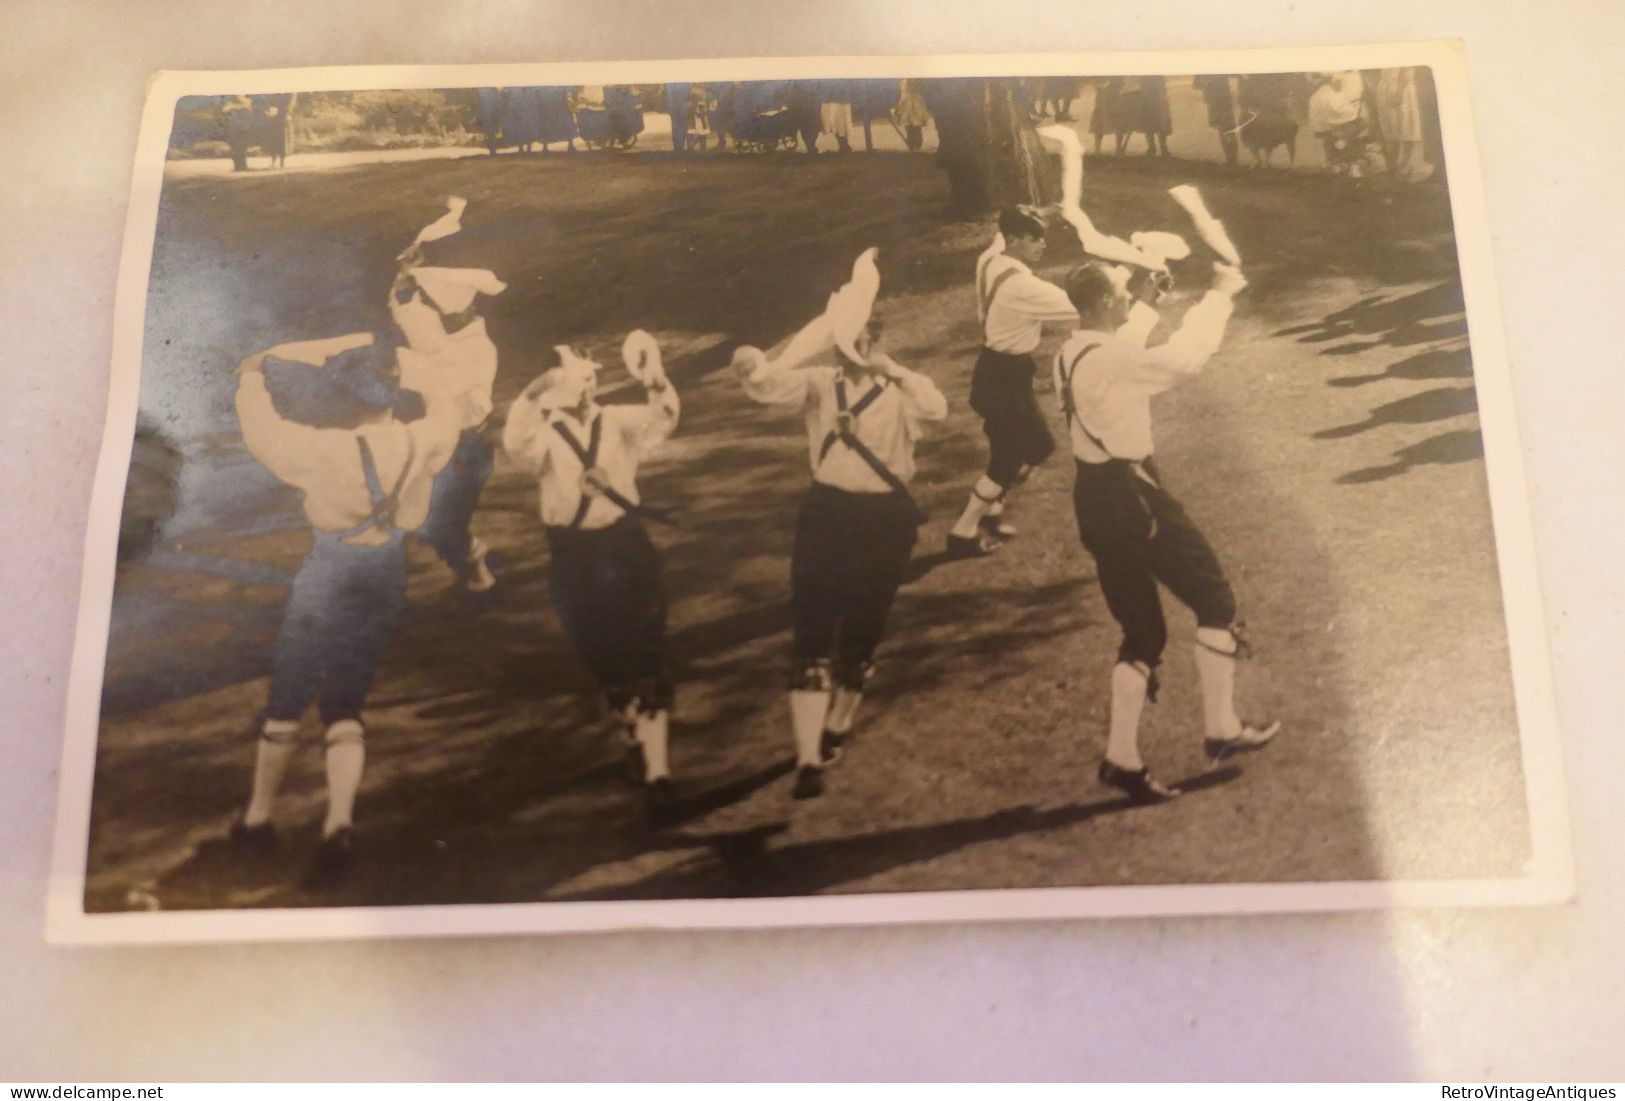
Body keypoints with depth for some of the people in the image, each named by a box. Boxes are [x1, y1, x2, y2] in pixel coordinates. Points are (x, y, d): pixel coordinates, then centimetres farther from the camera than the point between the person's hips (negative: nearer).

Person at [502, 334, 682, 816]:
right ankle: (639, 735, 38)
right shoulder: (543, 435, -4)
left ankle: (656, 768, -1)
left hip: (626, 546, 0)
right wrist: (535, 393, -42)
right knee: (607, 661, 13)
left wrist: (654, 379, -38)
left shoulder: (617, 422, 0)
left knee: (645, 657, -4)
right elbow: (515, 442, -27)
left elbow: (662, 418, -18)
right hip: (573, 558, 0)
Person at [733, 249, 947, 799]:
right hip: (826, 512, 1)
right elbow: (769, 387, -16)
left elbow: (936, 408, -26)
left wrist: (893, 369, -29)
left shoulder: (899, 390, -4)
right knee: (813, 633, -6)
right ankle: (809, 759, -3)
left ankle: (837, 727, 38)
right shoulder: (820, 382, 0)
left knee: (862, 632, 11)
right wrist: (751, 367, -37)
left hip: (885, 518, -1)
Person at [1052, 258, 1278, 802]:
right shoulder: (1105, 358, -21)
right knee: (1215, 600, 9)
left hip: (1096, 498, 9)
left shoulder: (1071, 355, 8)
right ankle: (1222, 729, 19)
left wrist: (1147, 302, 26)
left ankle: (1122, 757, 15)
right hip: (1130, 495, -9)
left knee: (1142, 631, 15)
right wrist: (1221, 294, -16)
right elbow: (1182, 357, -29)